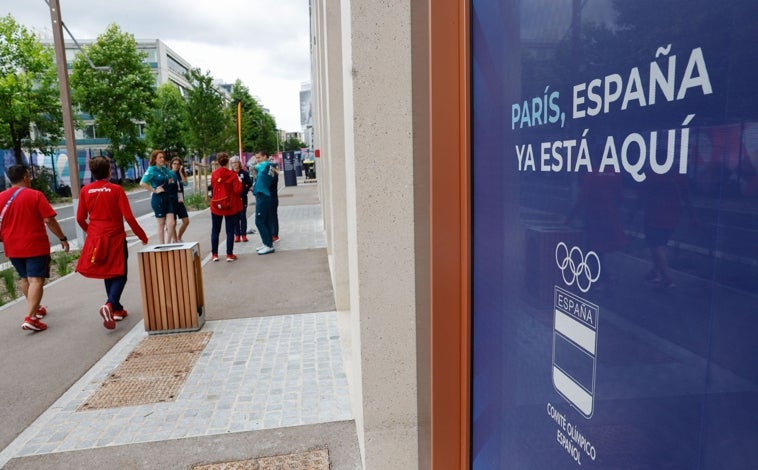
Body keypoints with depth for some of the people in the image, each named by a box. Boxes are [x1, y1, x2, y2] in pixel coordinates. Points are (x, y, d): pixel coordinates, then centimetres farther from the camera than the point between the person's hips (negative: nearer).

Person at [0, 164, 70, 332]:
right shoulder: (35, 195, -10)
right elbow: (49, 220, -15)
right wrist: (62, 238, -6)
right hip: (35, 246, -5)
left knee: (25, 279, 22)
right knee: (36, 280, -6)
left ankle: (35, 309, 37)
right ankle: (30, 318, -17)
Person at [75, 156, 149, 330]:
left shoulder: (85, 191, 1)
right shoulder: (116, 189, -10)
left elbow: (80, 219, 5)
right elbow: (128, 217, -12)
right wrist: (142, 236, -2)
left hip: (95, 239, 4)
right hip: (115, 238, -4)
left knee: (109, 275, 18)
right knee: (119, 275, 6)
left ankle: (117, 309, 23)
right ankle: (110, 304, -17)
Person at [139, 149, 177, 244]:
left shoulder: (165, 169, 11)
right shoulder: (152, 170, -8)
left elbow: (172, 178, 30)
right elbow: (142, 183, -17)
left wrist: (171, 180, 10)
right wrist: (154, 190, -15)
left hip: (169, 198, 5)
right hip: (159, 198, -5)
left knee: (171, 223, -1)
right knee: (161, 224, 3)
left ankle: (169, 244, 13)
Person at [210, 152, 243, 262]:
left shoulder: (213, 174, -2)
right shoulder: (232, 175, -12)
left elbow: (212, 188, 7)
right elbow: (237, 190, -16)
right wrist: (239, 182, 1)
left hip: (216, 206, 3)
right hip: (231, 206, -3)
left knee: (215, 230, 14)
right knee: (230, 231, 4)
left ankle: (214, 254, 17)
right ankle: (229, 255, 4)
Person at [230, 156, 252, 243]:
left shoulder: (244, 173, 0)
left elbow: (249, 183, -1)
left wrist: (244, 192, -9)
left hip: (242, 198, -1)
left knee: (243, 216, 4)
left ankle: (244, 235, 10)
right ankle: (237, 235, 11)